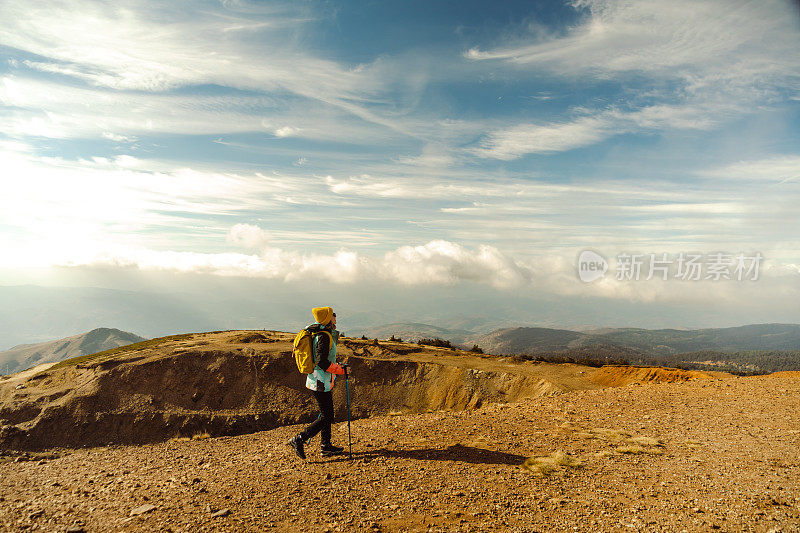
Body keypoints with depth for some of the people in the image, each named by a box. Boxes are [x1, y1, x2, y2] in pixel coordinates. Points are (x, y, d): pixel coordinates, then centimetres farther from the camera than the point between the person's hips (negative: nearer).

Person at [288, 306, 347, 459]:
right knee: (326, 417, -3)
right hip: (321, 383, -10)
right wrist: (340, 370, -13)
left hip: (316, 381, 10)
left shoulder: (320, 334, 12)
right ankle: (299, 440, 1)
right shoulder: (324, 337, -19)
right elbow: (322, 362, -24)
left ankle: (326, 446, 24)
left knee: (327, 414, 16)